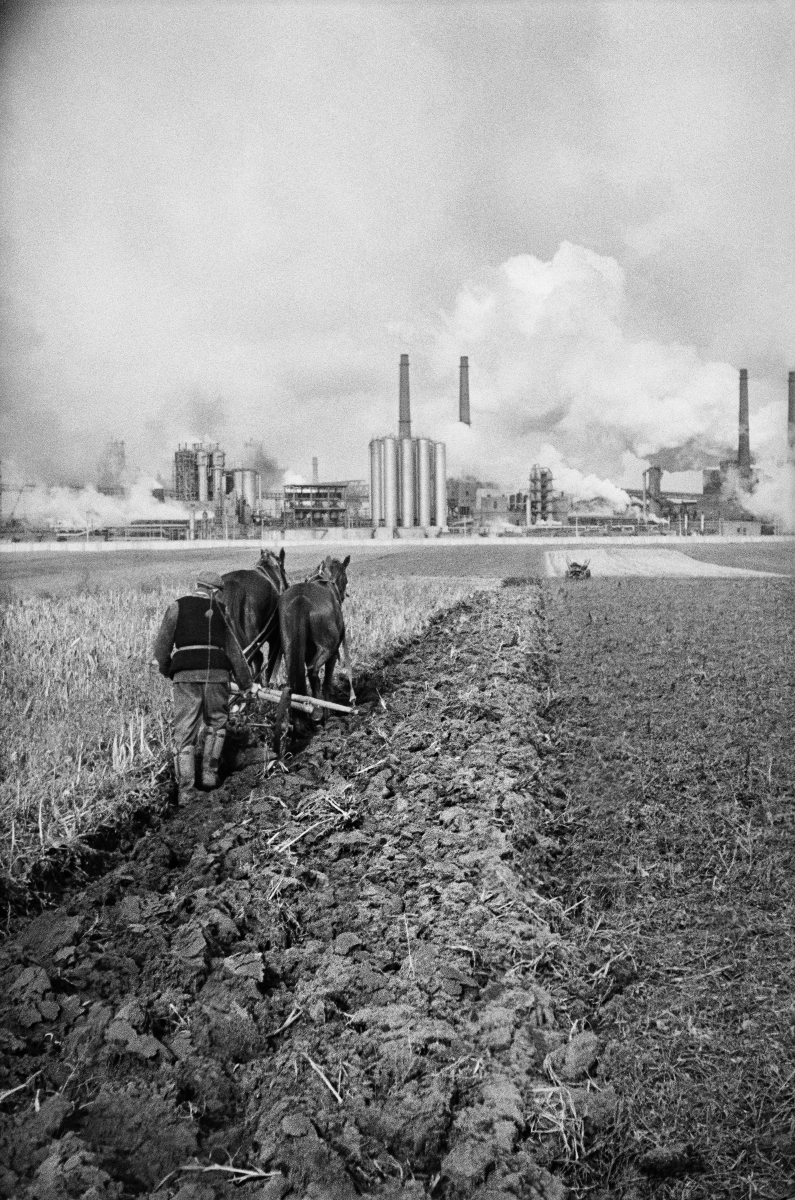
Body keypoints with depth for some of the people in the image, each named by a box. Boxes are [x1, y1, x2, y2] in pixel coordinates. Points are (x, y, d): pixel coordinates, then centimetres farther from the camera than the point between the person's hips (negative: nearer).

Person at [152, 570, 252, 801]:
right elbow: (234, 650, 17)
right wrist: (245, 681, 27)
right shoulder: (219, 610, 14)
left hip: (185, 674, 0)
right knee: (216, 723, 23)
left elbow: (162, 645, 8)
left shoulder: (177, 606, 10)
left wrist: (166, 669, 27)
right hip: (216, 672, 0)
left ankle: (185, 791, 2)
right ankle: (209, 772, 16)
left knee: (184, 732, 5)